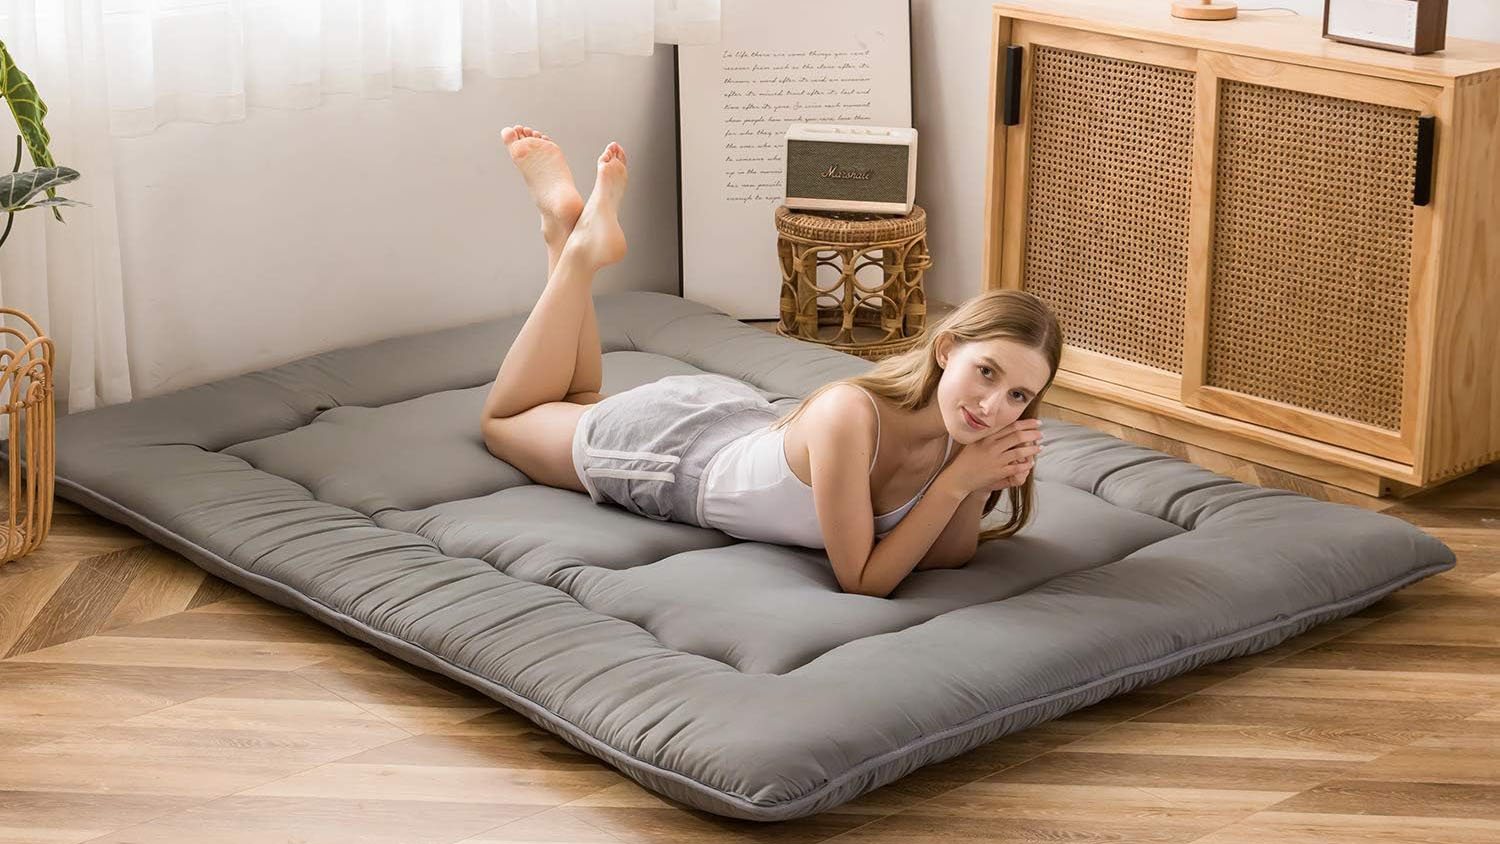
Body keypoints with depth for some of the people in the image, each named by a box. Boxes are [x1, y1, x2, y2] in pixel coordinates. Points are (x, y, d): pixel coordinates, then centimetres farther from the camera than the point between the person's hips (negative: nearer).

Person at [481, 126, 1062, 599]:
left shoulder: (966, 435, -26)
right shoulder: (849, 415, -45)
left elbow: (947, 558, -14)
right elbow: (862, 581, -37)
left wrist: (976, 492, -32)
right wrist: (955, 482, -41)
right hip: (661, 443, -5)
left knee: (576, 403, 36)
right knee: (504, 420, 27)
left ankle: (578, 230, 33)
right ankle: (580, 243, 27)